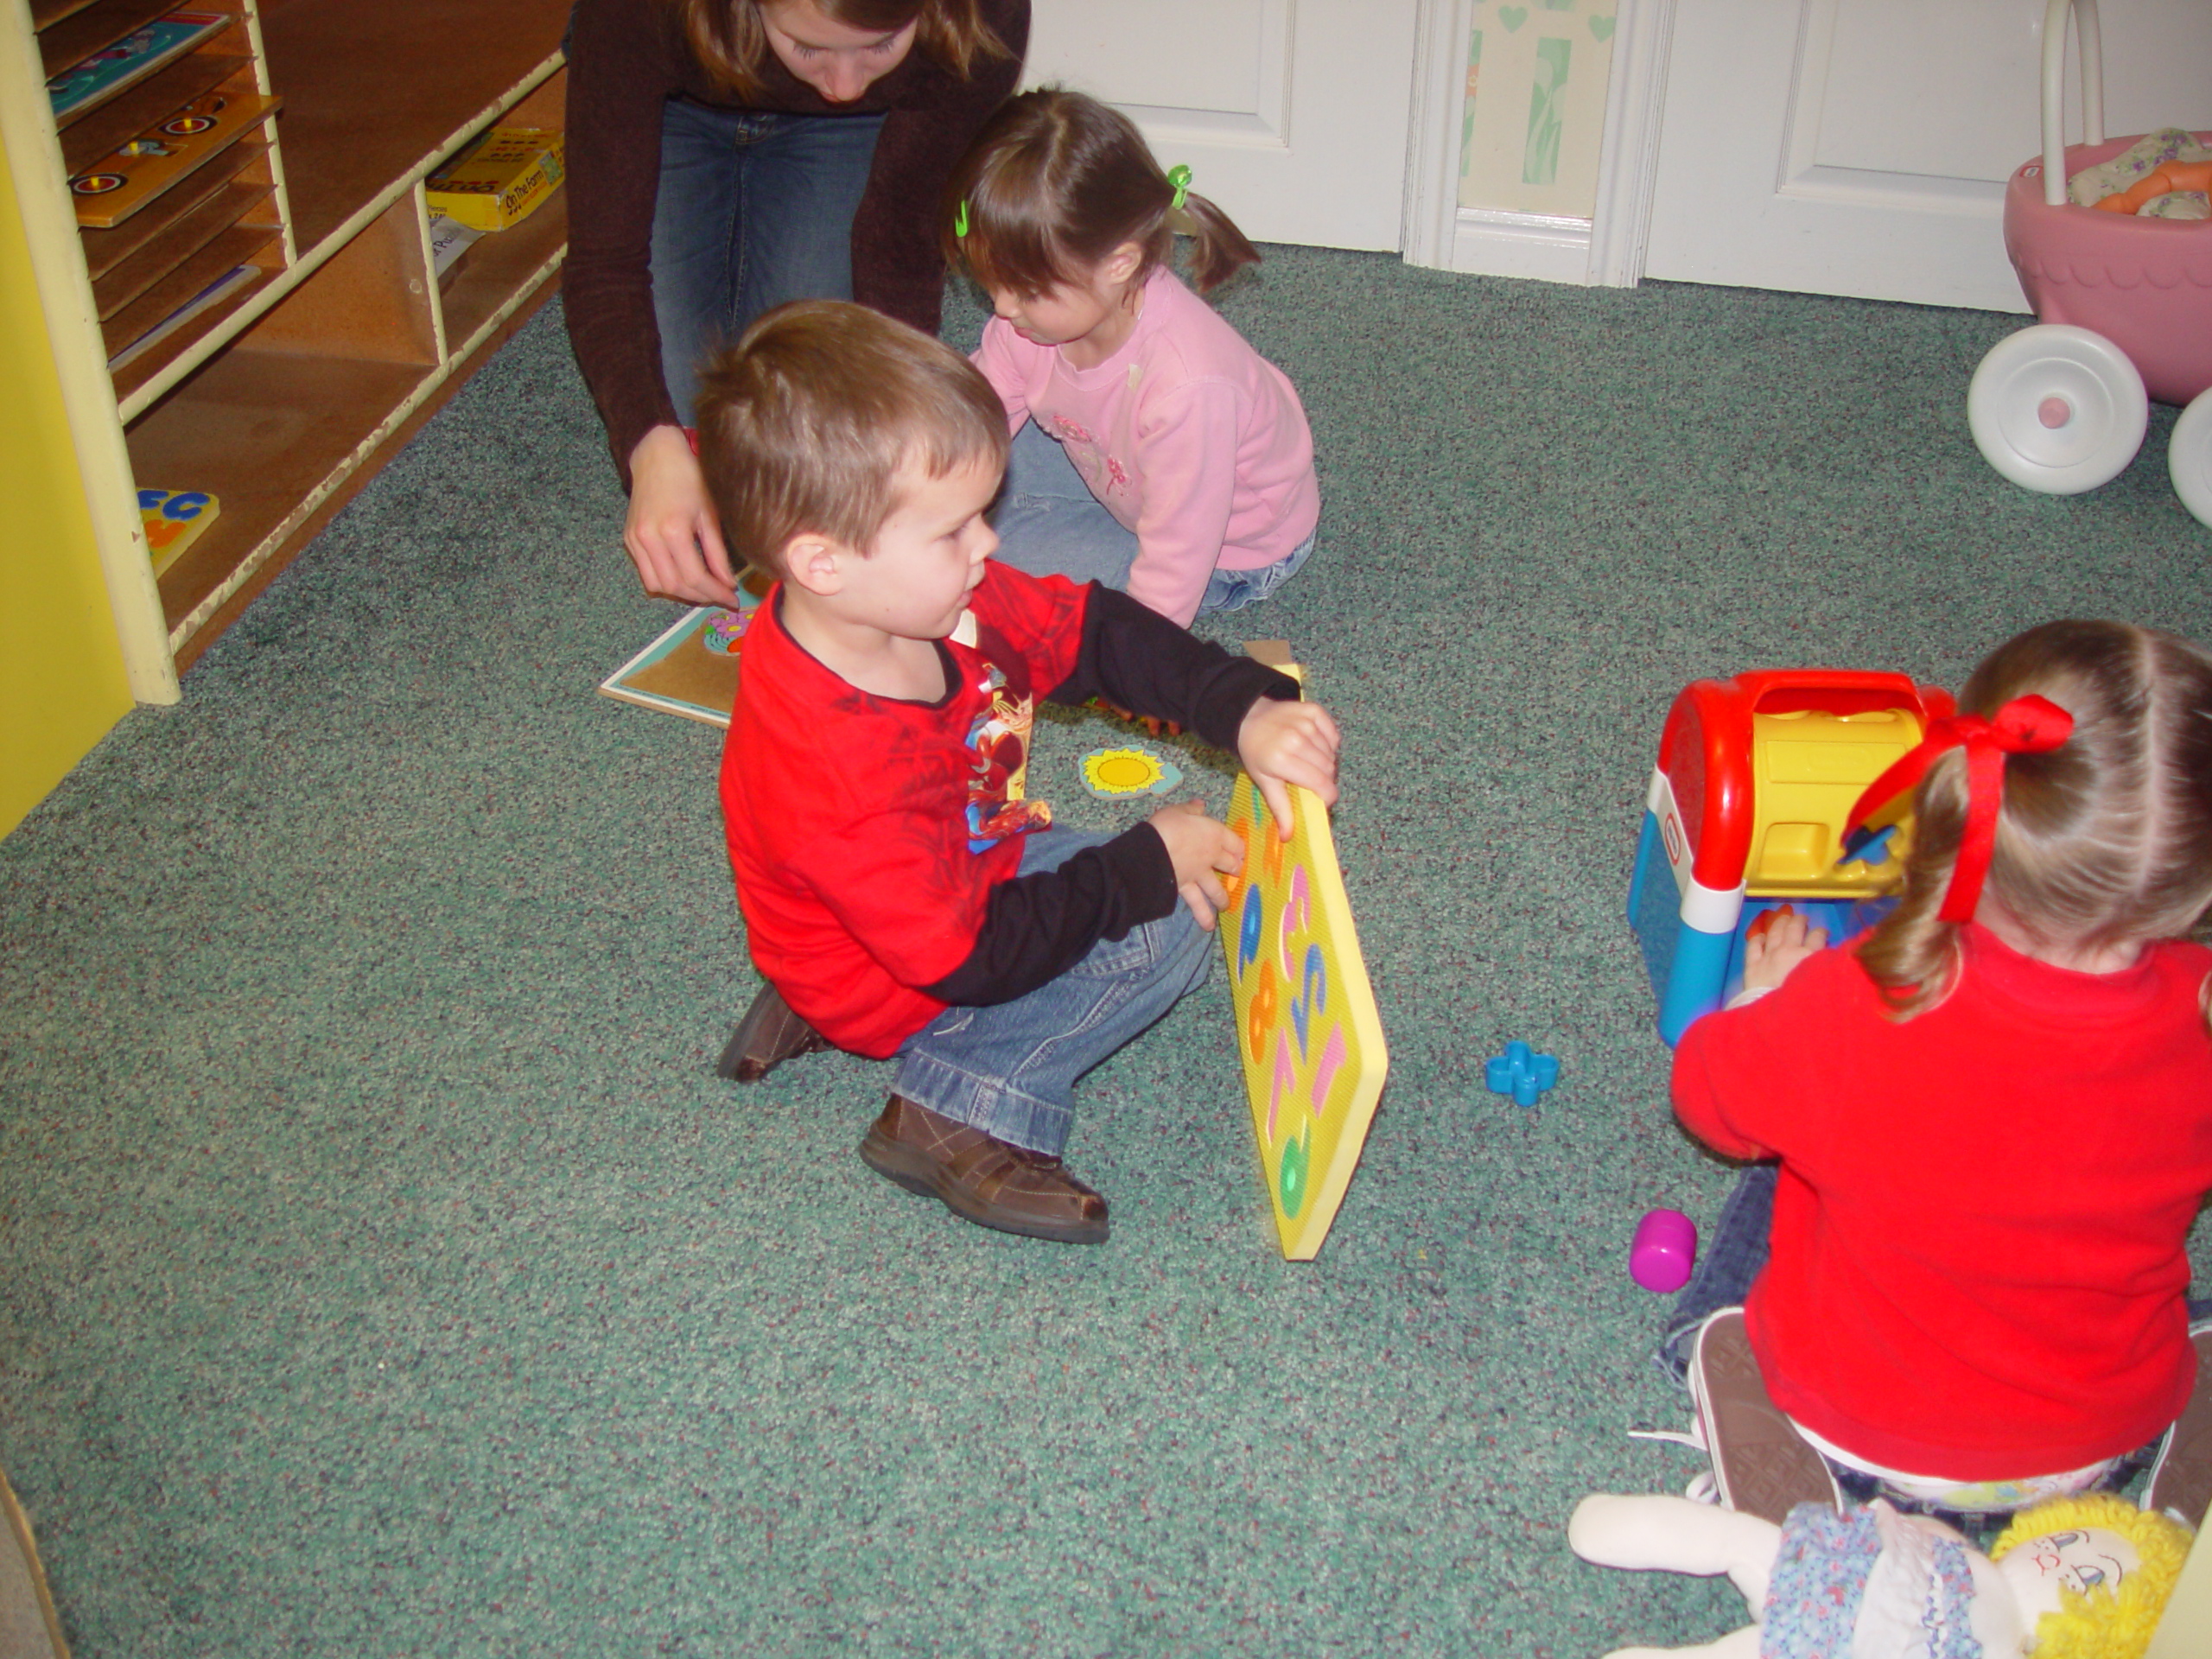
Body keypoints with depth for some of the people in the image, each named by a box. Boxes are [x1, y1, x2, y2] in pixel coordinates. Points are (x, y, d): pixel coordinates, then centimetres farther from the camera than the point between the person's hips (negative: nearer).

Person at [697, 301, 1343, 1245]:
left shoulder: (928, 592, -19)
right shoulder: (832, 776, -40)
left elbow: (1097, 631, -7)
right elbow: (971, 956, -30)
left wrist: (1249, 711, -20)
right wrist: (1146, 867, -23)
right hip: (908, 982, -8)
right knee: (1169, 928, -14)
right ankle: (972, 1110, -10)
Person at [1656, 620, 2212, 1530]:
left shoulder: (1855, 1011, -36)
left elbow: (1710, 1094, -13)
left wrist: (1770, 997, 8)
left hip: (1863, 1433, -2)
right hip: (2108, 1440, 3)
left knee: (1772, 1189, 25)